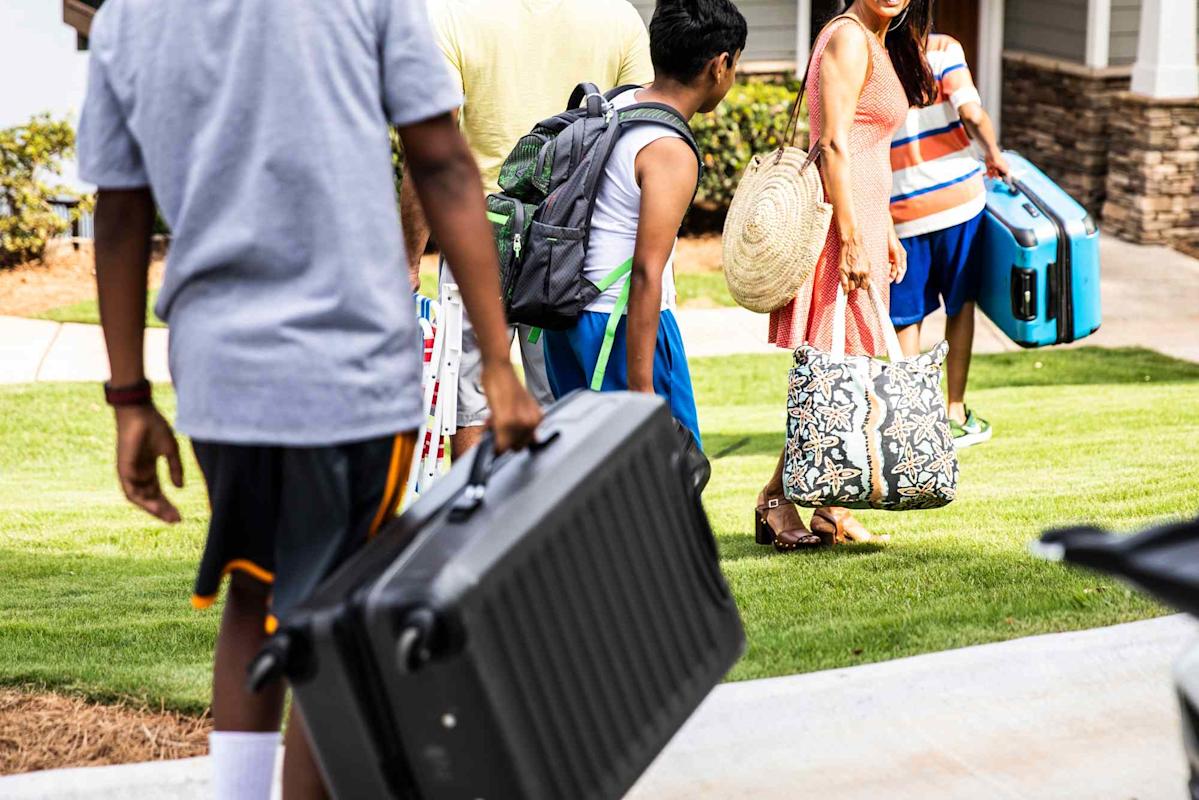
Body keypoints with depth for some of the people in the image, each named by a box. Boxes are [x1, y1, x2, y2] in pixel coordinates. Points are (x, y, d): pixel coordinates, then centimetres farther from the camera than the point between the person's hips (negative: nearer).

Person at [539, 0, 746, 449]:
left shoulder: (611, 108, 8)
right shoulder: (671, 153, -17)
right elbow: (647, 273, -21)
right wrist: (641, 390, -21)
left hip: (566, 313, 9)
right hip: (624, 323, -9)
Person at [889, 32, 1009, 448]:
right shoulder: (942, 48, -5)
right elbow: (971, 113, -17)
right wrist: (994, 153, 2)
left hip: (901, 209, 1)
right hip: (958, 195, 0)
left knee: (907, 319, 9)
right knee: (960, 304, 15)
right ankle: (956, 414, 18)